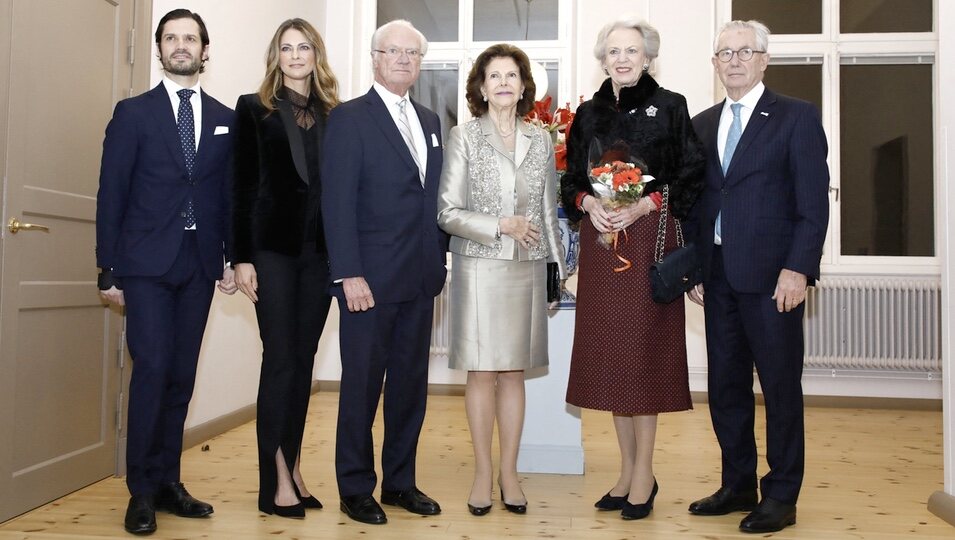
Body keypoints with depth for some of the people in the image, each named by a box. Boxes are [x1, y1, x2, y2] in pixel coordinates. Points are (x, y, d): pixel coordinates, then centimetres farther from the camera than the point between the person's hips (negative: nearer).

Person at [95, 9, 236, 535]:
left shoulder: (225, 119, 10)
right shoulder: (133, 112, 3)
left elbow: (231, 195, 10)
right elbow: (111, 194, 0)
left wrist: (233, 258, 2)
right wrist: (108, 269, -4)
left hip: (199, 265, 3)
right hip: (146, 263, -2)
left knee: (182, 375, 6)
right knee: (152, 370, -8)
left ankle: (167, 482, 17)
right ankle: (142, 490, 6)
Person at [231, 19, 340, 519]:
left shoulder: (332, 114, 12)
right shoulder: (254, 108, 6)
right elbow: (242, 186, 0)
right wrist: (241, 257, -7)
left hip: (320, 251, 3)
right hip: (273, 247, -3)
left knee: (303, 360, 7)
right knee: (280, 359, -4)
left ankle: (292, 469, 18)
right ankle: (277, 479, 4)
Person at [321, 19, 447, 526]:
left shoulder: (429, 121, 16)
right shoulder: (349, 118, -3)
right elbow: (337, 202, -10)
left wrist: (439, 258, 10)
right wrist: (349, 274, -16)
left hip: (420, 279, 6)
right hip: (371, 278, -6)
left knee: (411, 383, 12)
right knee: (362, 384, 5)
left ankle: (400, 481, 25)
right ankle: (355, 488, 19)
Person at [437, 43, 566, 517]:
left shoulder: (541, 141, 9)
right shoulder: (463, 138, 0)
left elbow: (548, 211, 13)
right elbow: (447, 214, -5)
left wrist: (558, 264, 11)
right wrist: (501, 226, -13)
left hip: (526, 270, 3)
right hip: (479, 269, -3)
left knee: (514, 372, 8)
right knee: (482, 373, 2)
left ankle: (509, 472, 19)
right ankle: (483, 472, 16)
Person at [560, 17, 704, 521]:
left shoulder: (670, 106, 2)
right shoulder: (588, 113, 13)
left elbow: (690, 175, -3)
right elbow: (571, 180, 13)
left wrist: (643, 205, -16)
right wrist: (589, 203, -8)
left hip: (649, 238, -4)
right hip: (600, 241, 4)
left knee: (644, 349, -2)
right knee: (610, 351, 6)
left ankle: (644, 472, 11)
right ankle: (628, 469, 19)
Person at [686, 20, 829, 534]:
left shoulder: (797, 117, 0)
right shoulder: (702, 125, 14)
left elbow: (814, 201, -6)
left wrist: (798, 268, -15)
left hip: (771, 275, -5)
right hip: (718, 275, 5)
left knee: (780, 387, 4)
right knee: (725, 386, 11)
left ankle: (781, 496, 18)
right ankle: (738, 486, 26)